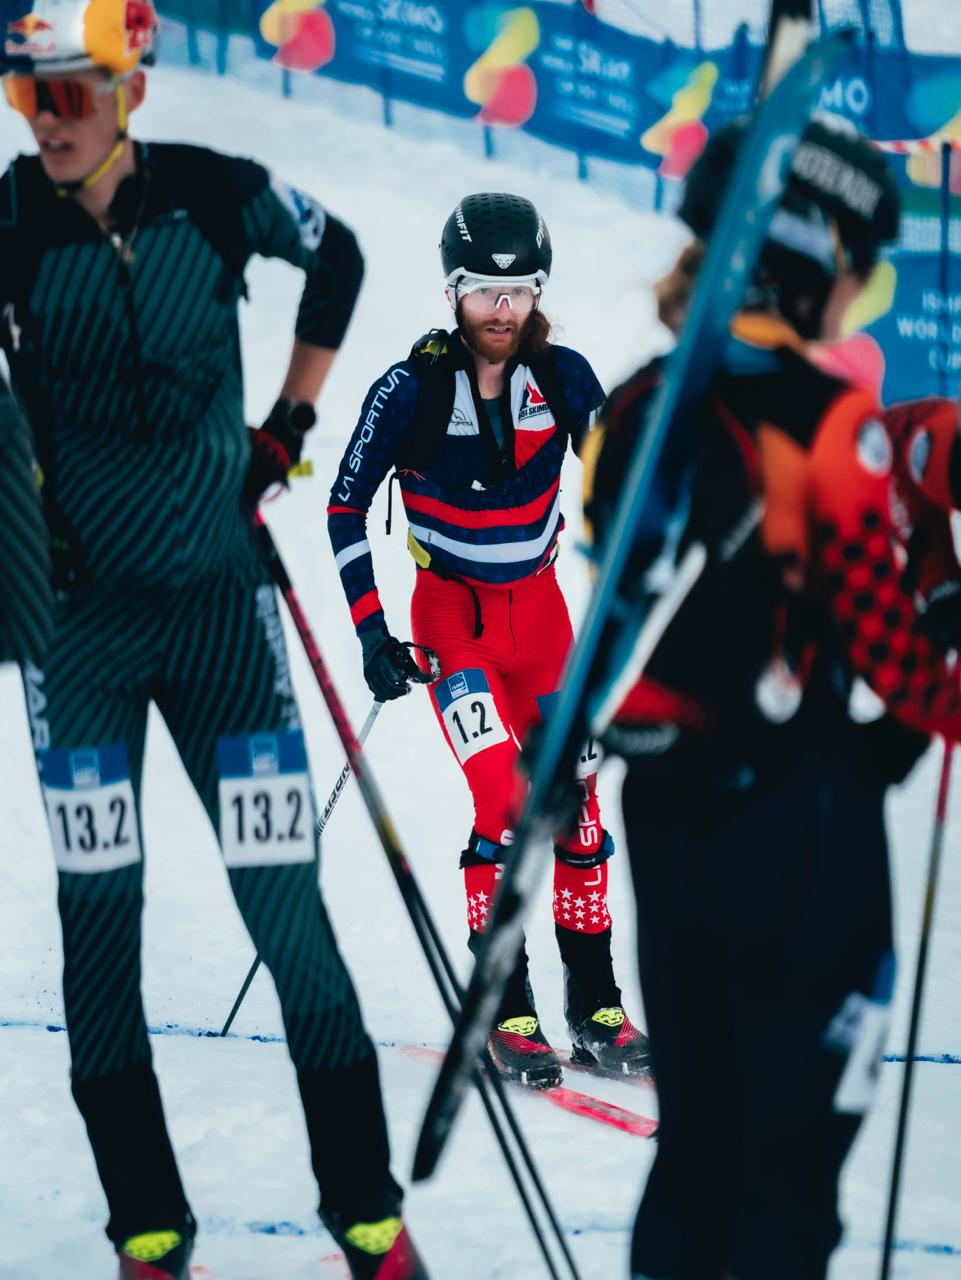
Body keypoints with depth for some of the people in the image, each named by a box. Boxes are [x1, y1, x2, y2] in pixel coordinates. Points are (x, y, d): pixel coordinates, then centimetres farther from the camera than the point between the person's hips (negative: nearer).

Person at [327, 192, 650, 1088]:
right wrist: (370, 630, -10)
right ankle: (506, 1012, -10)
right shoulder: (411, 389, -14)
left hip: (540, 607, 3)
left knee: (575, 796, 2)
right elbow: (347, 505, -5)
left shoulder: (562, 378, -6)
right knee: (502, 796, -18)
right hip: (451, 614, -3)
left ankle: (594, 1003, 14)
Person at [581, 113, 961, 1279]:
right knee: (793, 1148, 3)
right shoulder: (827, 423, -16)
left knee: (695, 1136, 17)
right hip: (799, 820, -6)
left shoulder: (633, 413, 4)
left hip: (663, 811, 6)